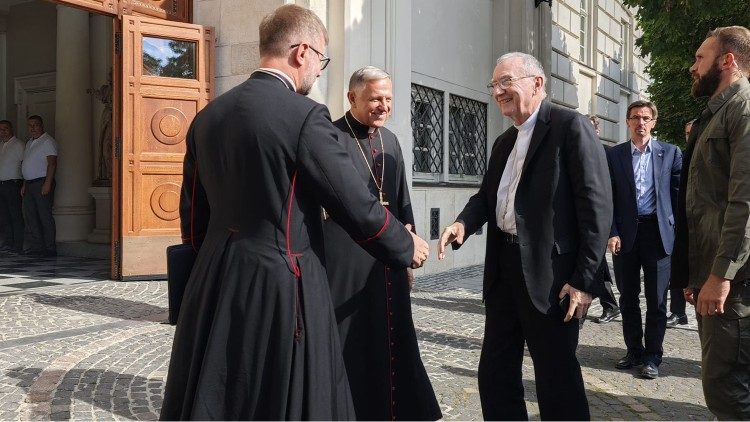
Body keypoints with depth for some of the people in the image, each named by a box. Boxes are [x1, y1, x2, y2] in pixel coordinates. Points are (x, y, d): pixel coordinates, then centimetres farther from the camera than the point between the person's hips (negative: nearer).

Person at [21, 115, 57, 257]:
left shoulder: (48, 141, -7)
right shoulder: (29, 143, 21)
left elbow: (52, 163, -16)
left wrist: (47, 183, -23)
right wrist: (24, 185, 18)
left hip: (42, 183, -9)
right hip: (29, 184, 9)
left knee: (45, 215, -8)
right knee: (30, 215, 8)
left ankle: (50, 248, -5)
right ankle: (37, 246, 14)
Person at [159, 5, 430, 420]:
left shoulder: (208, 116, 7)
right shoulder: (305, 116, -14)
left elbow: (193, 216, 13)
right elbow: (357, 206, -11)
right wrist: (406, 246, 6)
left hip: (215, 285, 7)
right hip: (279, 288, -7)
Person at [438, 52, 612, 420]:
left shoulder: (571, 127, -8)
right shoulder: (503, 143, 17)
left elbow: (597, 205, -14)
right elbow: (487, 196, 17)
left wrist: (584, 279, -18)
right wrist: (464, 223, -6)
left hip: (550, 272, -8)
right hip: (503, 269, 8)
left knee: (557, 377, 4)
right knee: (495, 372, 14)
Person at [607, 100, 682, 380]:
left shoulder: (670, 153, 5)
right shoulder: (614, 155, 6)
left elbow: (679, 194, 4)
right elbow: (607, 197, 3)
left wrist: (679, 231, -3)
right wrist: (612, 233, -6)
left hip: (658, 232, -1)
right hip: (625, 234, 1)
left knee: (656, 300, 4)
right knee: (628, 298, 9)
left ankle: (652, 356, 15)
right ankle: (634, 351, 23)